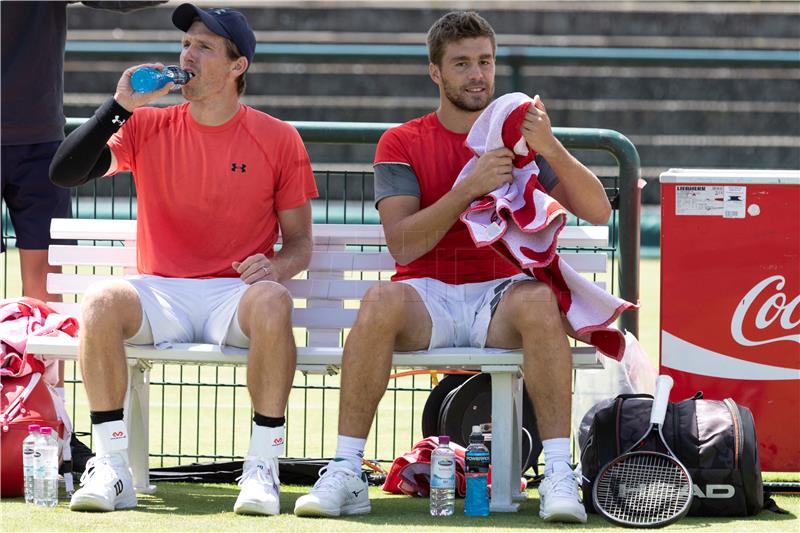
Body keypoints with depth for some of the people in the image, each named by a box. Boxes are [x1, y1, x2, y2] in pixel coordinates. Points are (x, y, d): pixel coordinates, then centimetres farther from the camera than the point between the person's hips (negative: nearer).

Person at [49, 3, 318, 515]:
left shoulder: (278, 139, 6)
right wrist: (119, 106, -9)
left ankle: (262, 470, -28)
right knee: (101, 302, -31)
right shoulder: (147, 126, 9)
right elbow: (64, 173, -3)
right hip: (160, 294, 1)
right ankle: (112, 470, -27)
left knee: (272, 301, -36)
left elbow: (300, 242, 8)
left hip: (236, 293, -1)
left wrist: (276, 267, -15)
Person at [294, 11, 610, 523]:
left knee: (540, 301, -35)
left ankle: (559, 474, -36)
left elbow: (598, 212, 0)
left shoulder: (522, 135, 11)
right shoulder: (402, 143, 7)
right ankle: (345, 474, -34)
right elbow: (402, 244, -7)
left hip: (500, 294, 1)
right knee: (382, 301, -35)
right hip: (428, 295, -1)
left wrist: (551, 148, -15)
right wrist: (469, 187, -18)